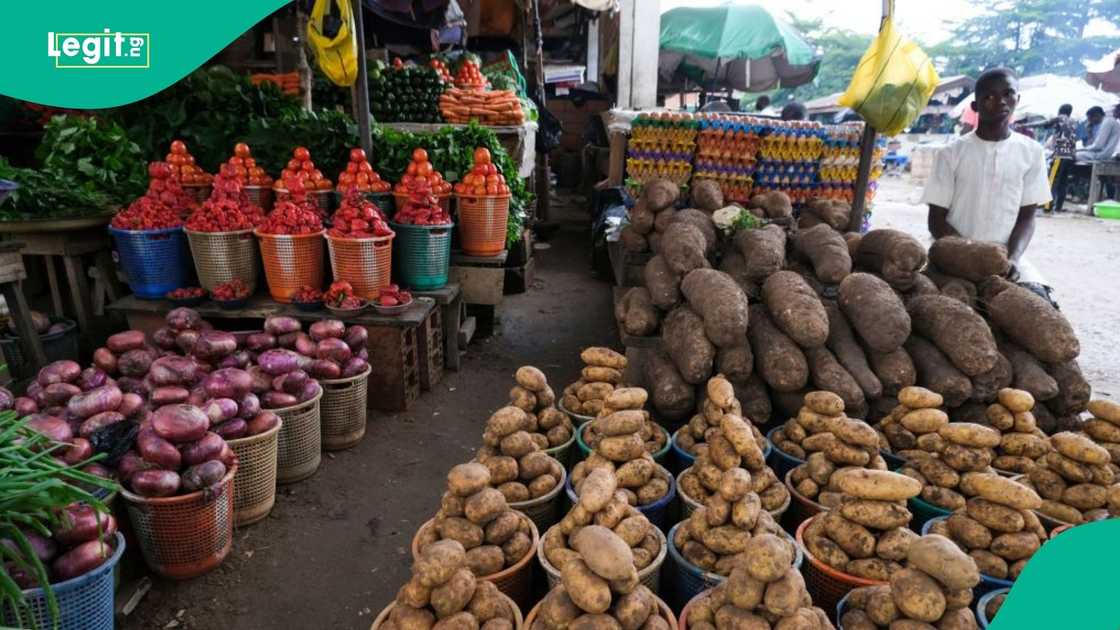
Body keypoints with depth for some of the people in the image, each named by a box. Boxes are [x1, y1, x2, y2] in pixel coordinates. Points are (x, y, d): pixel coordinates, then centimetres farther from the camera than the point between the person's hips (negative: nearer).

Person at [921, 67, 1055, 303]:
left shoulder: (1031, 152, 5)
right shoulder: (952, 153, -2)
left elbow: (1026, 217, 5)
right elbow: (937, 220, -2)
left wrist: (1012, 258, -14)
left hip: (1006, 256, 2)